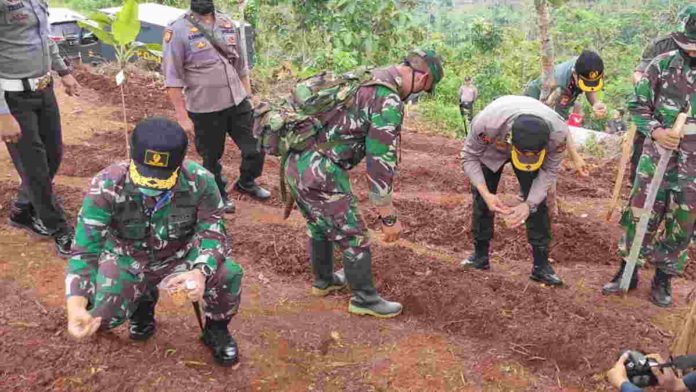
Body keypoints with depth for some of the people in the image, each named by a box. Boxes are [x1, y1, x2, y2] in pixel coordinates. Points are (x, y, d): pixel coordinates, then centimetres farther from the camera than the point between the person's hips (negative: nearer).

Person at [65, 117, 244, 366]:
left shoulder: (199, 181, -28)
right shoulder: (106, 187, -30)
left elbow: (213, 231, -19)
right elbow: (85, 251, -27)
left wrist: (201, 271, -41)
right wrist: (75, 305, -44)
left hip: (181, 254, 0)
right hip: (128, 259, 1)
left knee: (229, 275, -27)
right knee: (99, 317, -20)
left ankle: (216, 330, 8)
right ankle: (143, 301, 18)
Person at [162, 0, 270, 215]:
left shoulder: (227, 23, 5)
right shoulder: (178, 30, -12)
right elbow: (172, 78, -12)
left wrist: (248, 98, 14)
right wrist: (182, 116, -13)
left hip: (238, 104, 5)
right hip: (205, 110, -5)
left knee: (256, 148, 12)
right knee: (212, 157, 13)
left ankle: (246, 182, 41)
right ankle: (219, 195, 38)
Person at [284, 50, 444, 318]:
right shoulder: (389, 102, -15)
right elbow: (381, 163, -17)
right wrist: (389, 217, -10)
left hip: (297, 163, 10)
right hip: (320, 174, -9)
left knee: (320, 227, 28)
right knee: (353, 238, 7)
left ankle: (324, 280, 48)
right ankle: (365, 299, 24)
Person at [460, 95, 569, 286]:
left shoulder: (558, 132, -39)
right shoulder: (486, 123, -45)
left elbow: (549, 170, -21)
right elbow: (470, 156, -26)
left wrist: (529, 204, -33)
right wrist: (485, 193, -39)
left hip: (535, 148, 0)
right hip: (491, 150, 0)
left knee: (537, 202, -10)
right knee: (481, 200, -1)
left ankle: (541, 265, 0)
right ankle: (480, 256, 18)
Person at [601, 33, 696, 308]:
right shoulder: (663, 65, -5)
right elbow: (638, 105, 2)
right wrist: (655, 132, -14)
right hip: (656, 158, 0)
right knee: (639, 216, 4)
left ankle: (663, 279, 25)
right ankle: (627, 272, 20)